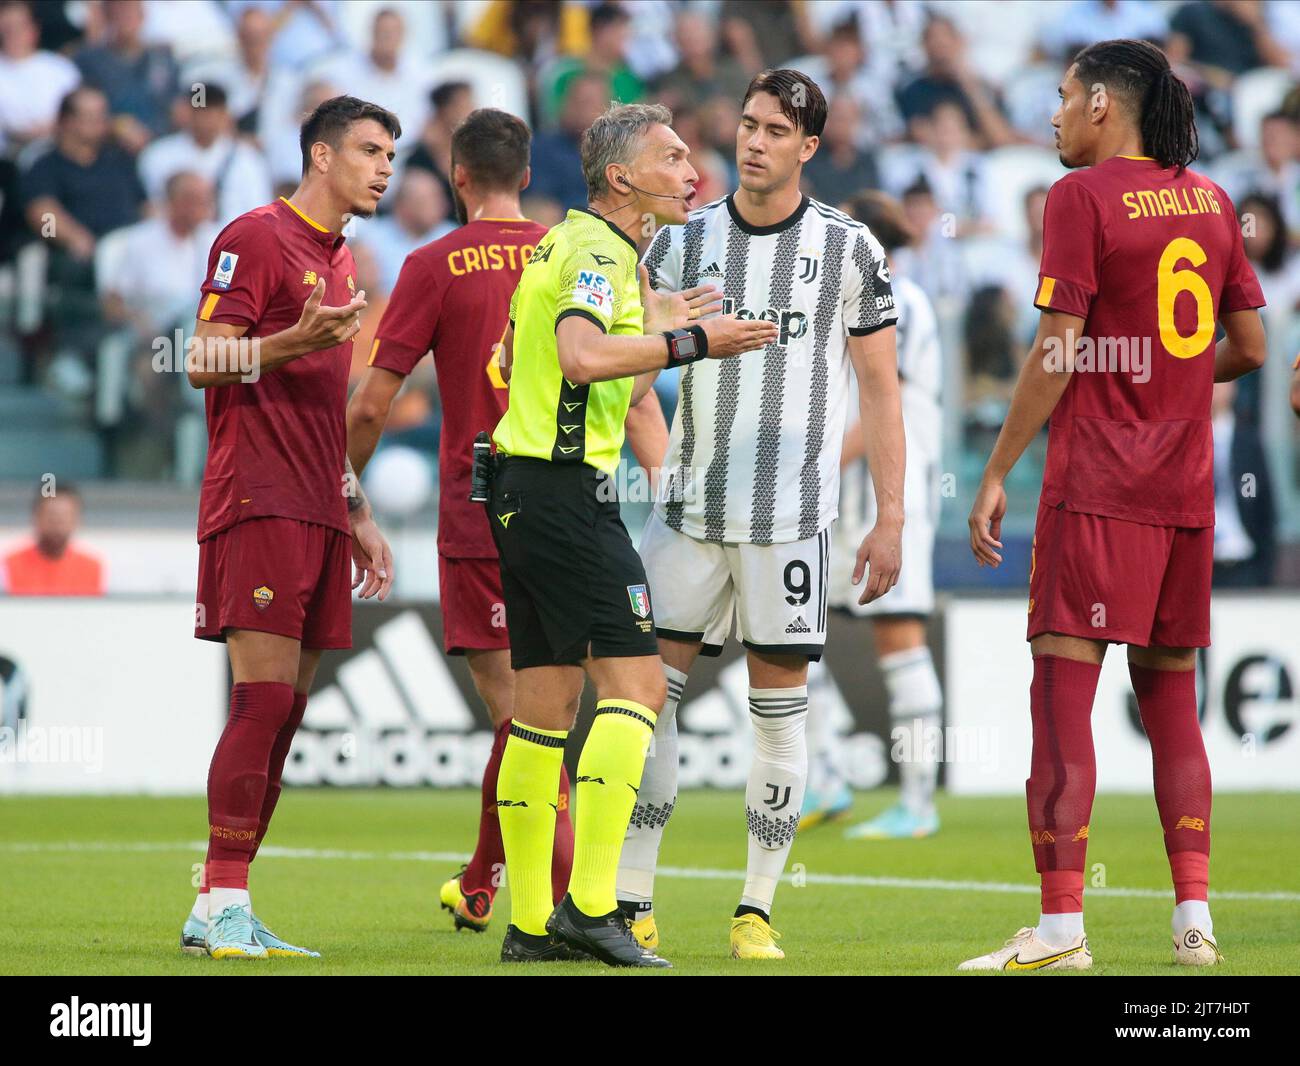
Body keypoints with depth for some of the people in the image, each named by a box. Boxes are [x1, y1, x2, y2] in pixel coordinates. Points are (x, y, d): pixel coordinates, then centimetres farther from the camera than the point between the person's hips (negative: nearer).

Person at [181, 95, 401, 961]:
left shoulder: (339, 262, 23)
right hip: (258, 504, -9)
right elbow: (204, 363, -10)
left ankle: (220, 912, 6)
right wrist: (294, 340, -25)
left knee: (286, 709, 4)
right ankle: (223, 902, -13)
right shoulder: (255, 238, -4)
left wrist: (359, 514, 25)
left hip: (317, 514, 9)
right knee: (264, 697, -14)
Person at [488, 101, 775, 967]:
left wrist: (654, 329, 24)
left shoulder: (565, 245, 19)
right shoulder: (599, 251, -12)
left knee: (545, 705, 10)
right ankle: (590, 906, -18)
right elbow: (583, 356, -30)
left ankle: (531, 924, 11)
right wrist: (691, 343, -25)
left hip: (523, 490, 10)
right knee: (635, 680, -11)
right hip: (570, 490, -10)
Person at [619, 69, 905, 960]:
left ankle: (757, 911, 8)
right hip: (690, 505, 2)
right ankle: (633, 902, 2)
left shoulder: (849, 248, 1)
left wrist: (891, 517, -1)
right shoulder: (684, 240, 7)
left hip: (792, 512, -2)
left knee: (781, 710, 0)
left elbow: (881, 387, 4)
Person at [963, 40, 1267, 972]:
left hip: (1096, 484, -6)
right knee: (1171, 695, 13)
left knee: (1062, 690, -6)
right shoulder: (1209, 200, 11)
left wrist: (998, 472, -7)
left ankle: (1061, 928, -12)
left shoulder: (1083, 197, -7)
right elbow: (1249, 347, 15)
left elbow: (1057, 356, -11)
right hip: (1187, 484, 6)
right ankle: (1195, 919, 8)